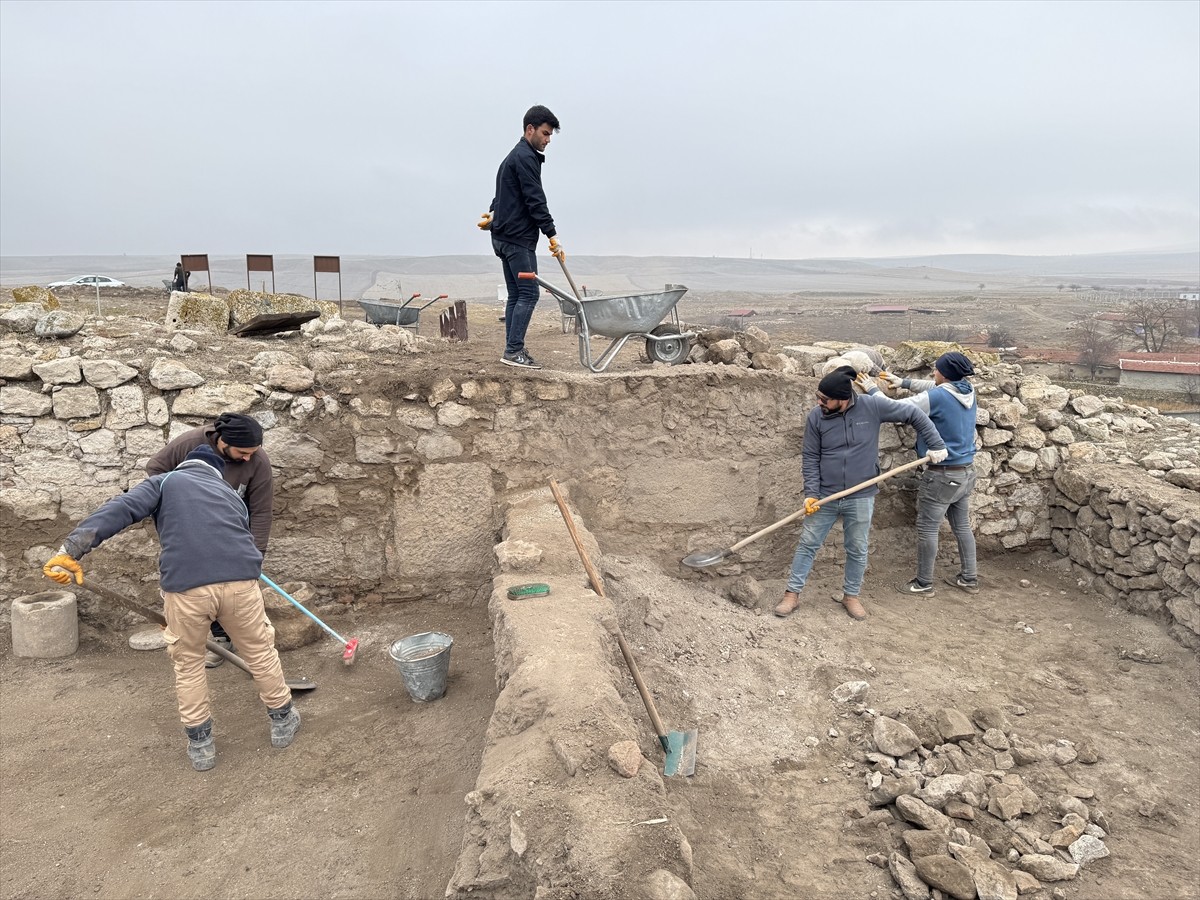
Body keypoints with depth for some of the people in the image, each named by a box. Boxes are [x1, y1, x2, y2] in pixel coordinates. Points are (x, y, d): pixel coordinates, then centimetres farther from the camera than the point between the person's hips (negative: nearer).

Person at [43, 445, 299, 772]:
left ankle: (200, 744, 33)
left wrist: (72, 548, -6)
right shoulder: (231, 495, 32)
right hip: (240, 580, 2)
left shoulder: (165, 482, 22)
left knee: (188, 662, 24)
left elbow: (121, 510, 2)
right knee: (260, 652, 25)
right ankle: (282, 721, 40)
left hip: (185, 585, -2)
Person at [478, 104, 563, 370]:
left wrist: (494, 213, 12)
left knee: (515, 294, 8)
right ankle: (514, 350, -12)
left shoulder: (515, 156, 22)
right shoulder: (526, 158, -11)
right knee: (529, 293, -10)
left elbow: (507, 193, 28)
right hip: (518, 238, -10)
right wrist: (553, 236, -18)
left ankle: (512, 350, 8)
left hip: (505, 237, 10)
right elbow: (535, 201, -17)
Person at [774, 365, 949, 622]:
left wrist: (937, 444, -1)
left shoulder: (872, 406, -11)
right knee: (807, 544, 5)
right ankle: (792, 594, 16)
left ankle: (851, 595, 29)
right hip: (825, 496, 1)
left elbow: (913, 414, -1)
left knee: (857, 550, 11)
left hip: (861, 498, 0)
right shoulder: (816, 418, -7)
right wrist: (811, 493, -10)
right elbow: (811, 457, -2)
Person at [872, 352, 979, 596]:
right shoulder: (968, 392, 2)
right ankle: (969, 578, 28)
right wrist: (903, 382, 20)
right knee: (962, 525, 18)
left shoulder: (937, 397, -21)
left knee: (927, 528, 4)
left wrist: (872, 390, -6)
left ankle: (924, 583, 13)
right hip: (966, 472, 8)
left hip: (943, 475, -8)